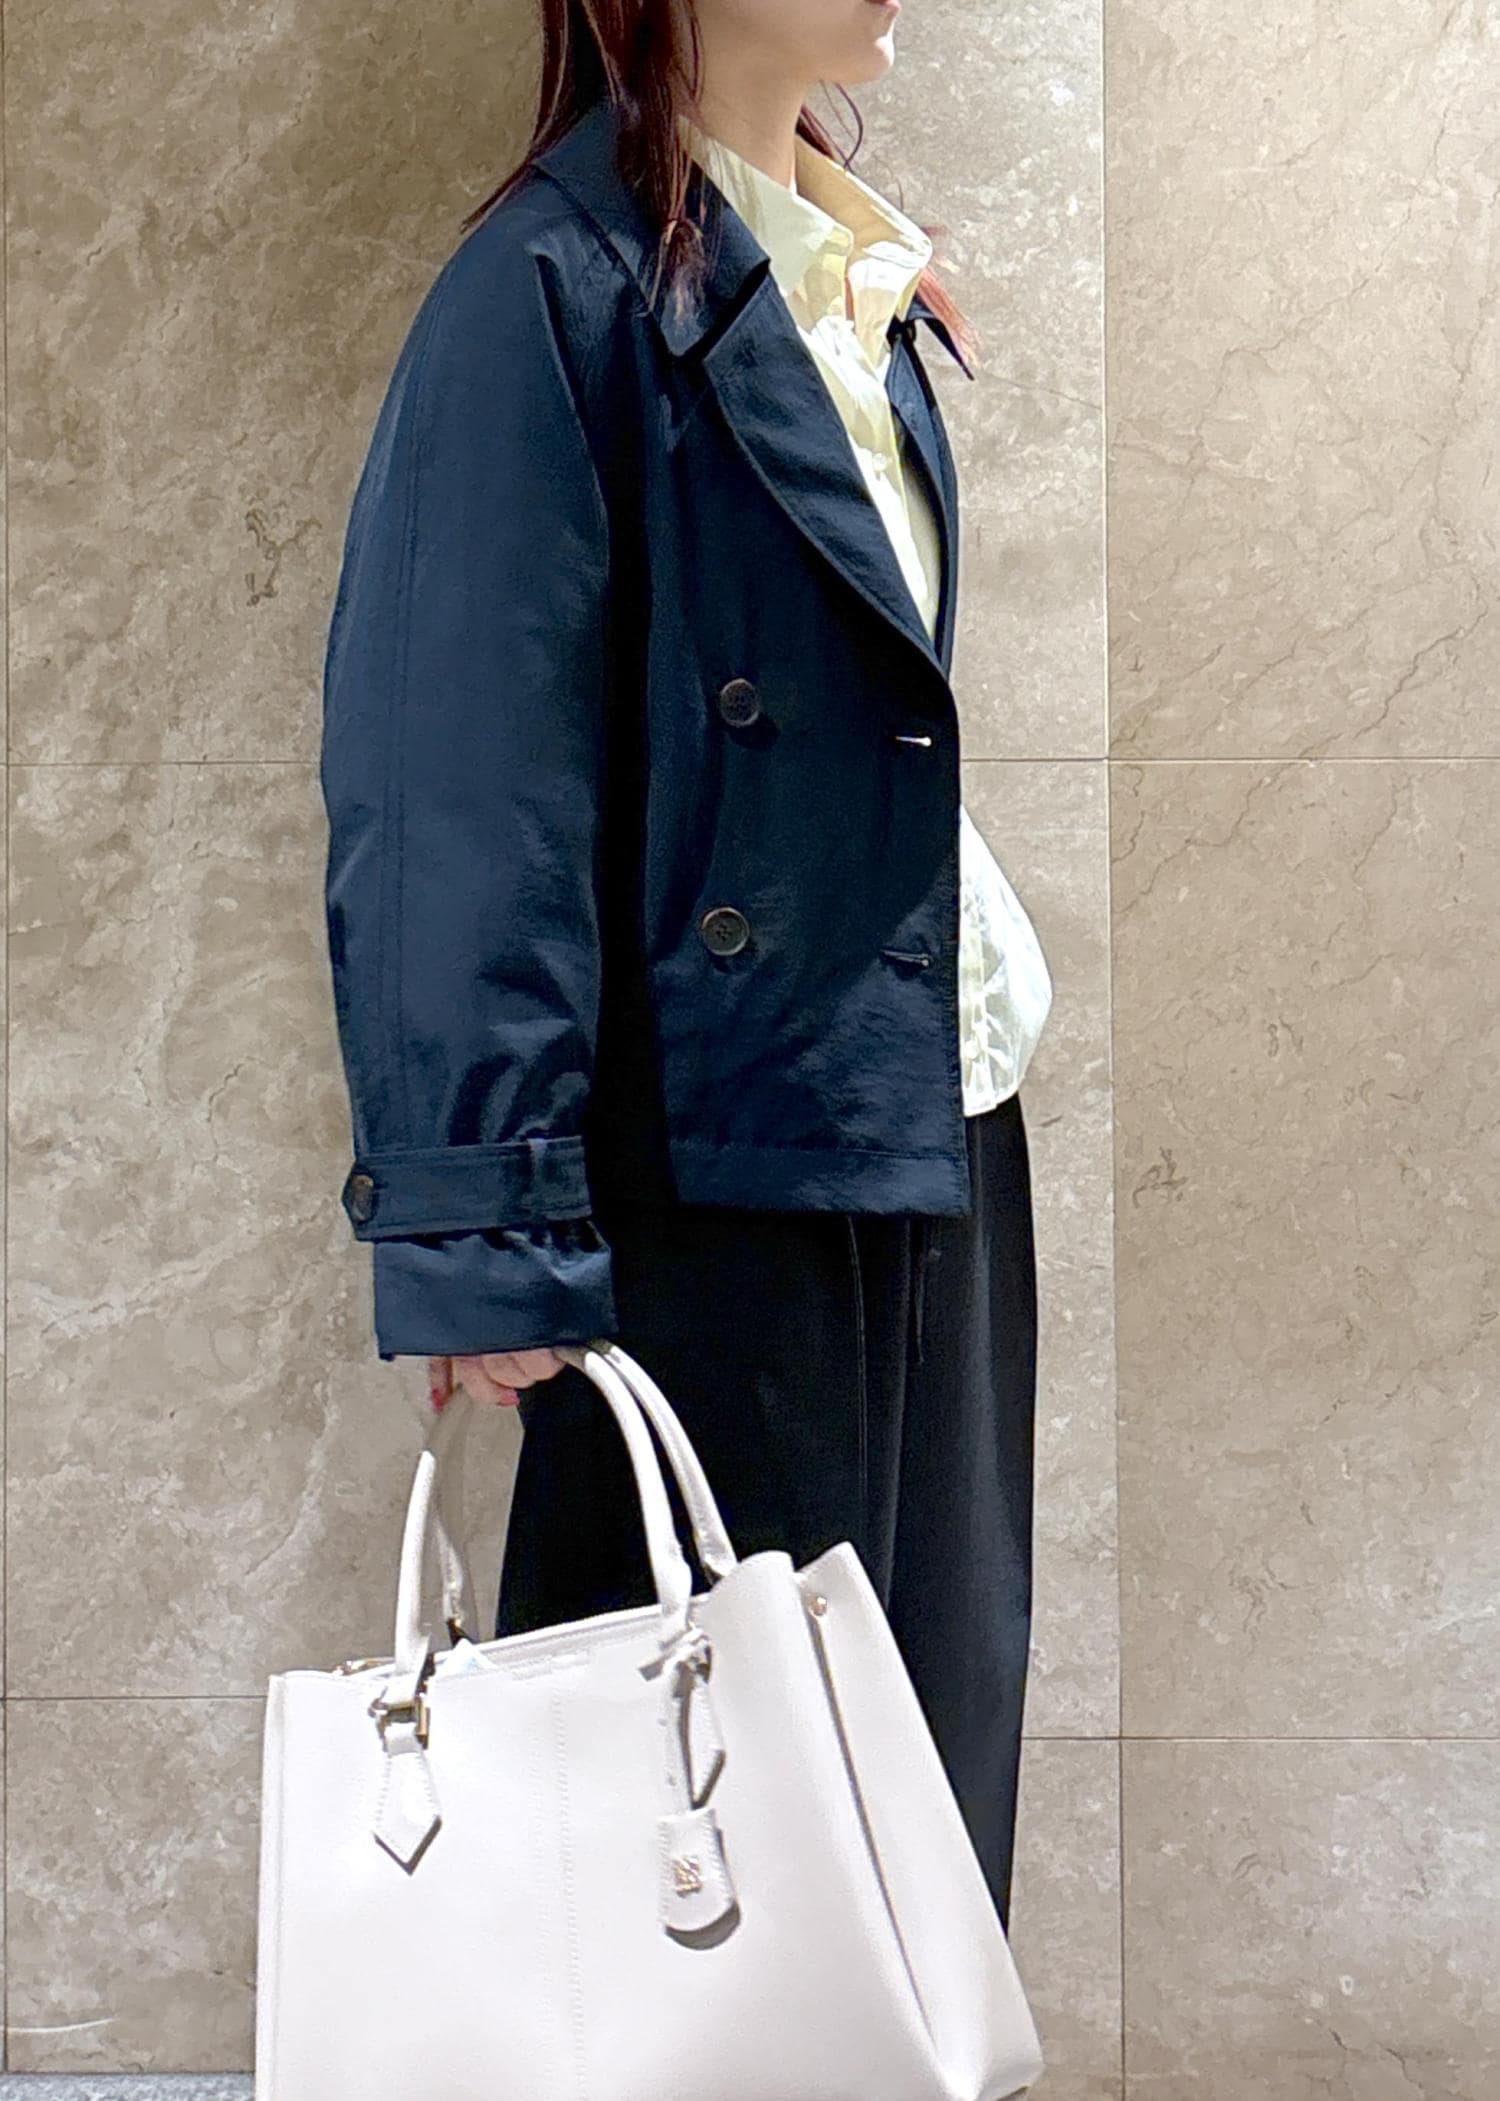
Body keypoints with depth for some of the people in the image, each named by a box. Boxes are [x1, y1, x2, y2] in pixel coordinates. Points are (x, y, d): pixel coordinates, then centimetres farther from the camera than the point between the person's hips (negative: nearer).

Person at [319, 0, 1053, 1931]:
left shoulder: (857, 292, 13)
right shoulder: (559, 289, -12)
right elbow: (455, 797, -18)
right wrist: (484, 1229, -21)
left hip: (930, 1130, 8)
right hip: (717, 1173, -8)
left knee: (935, 1718, 16)